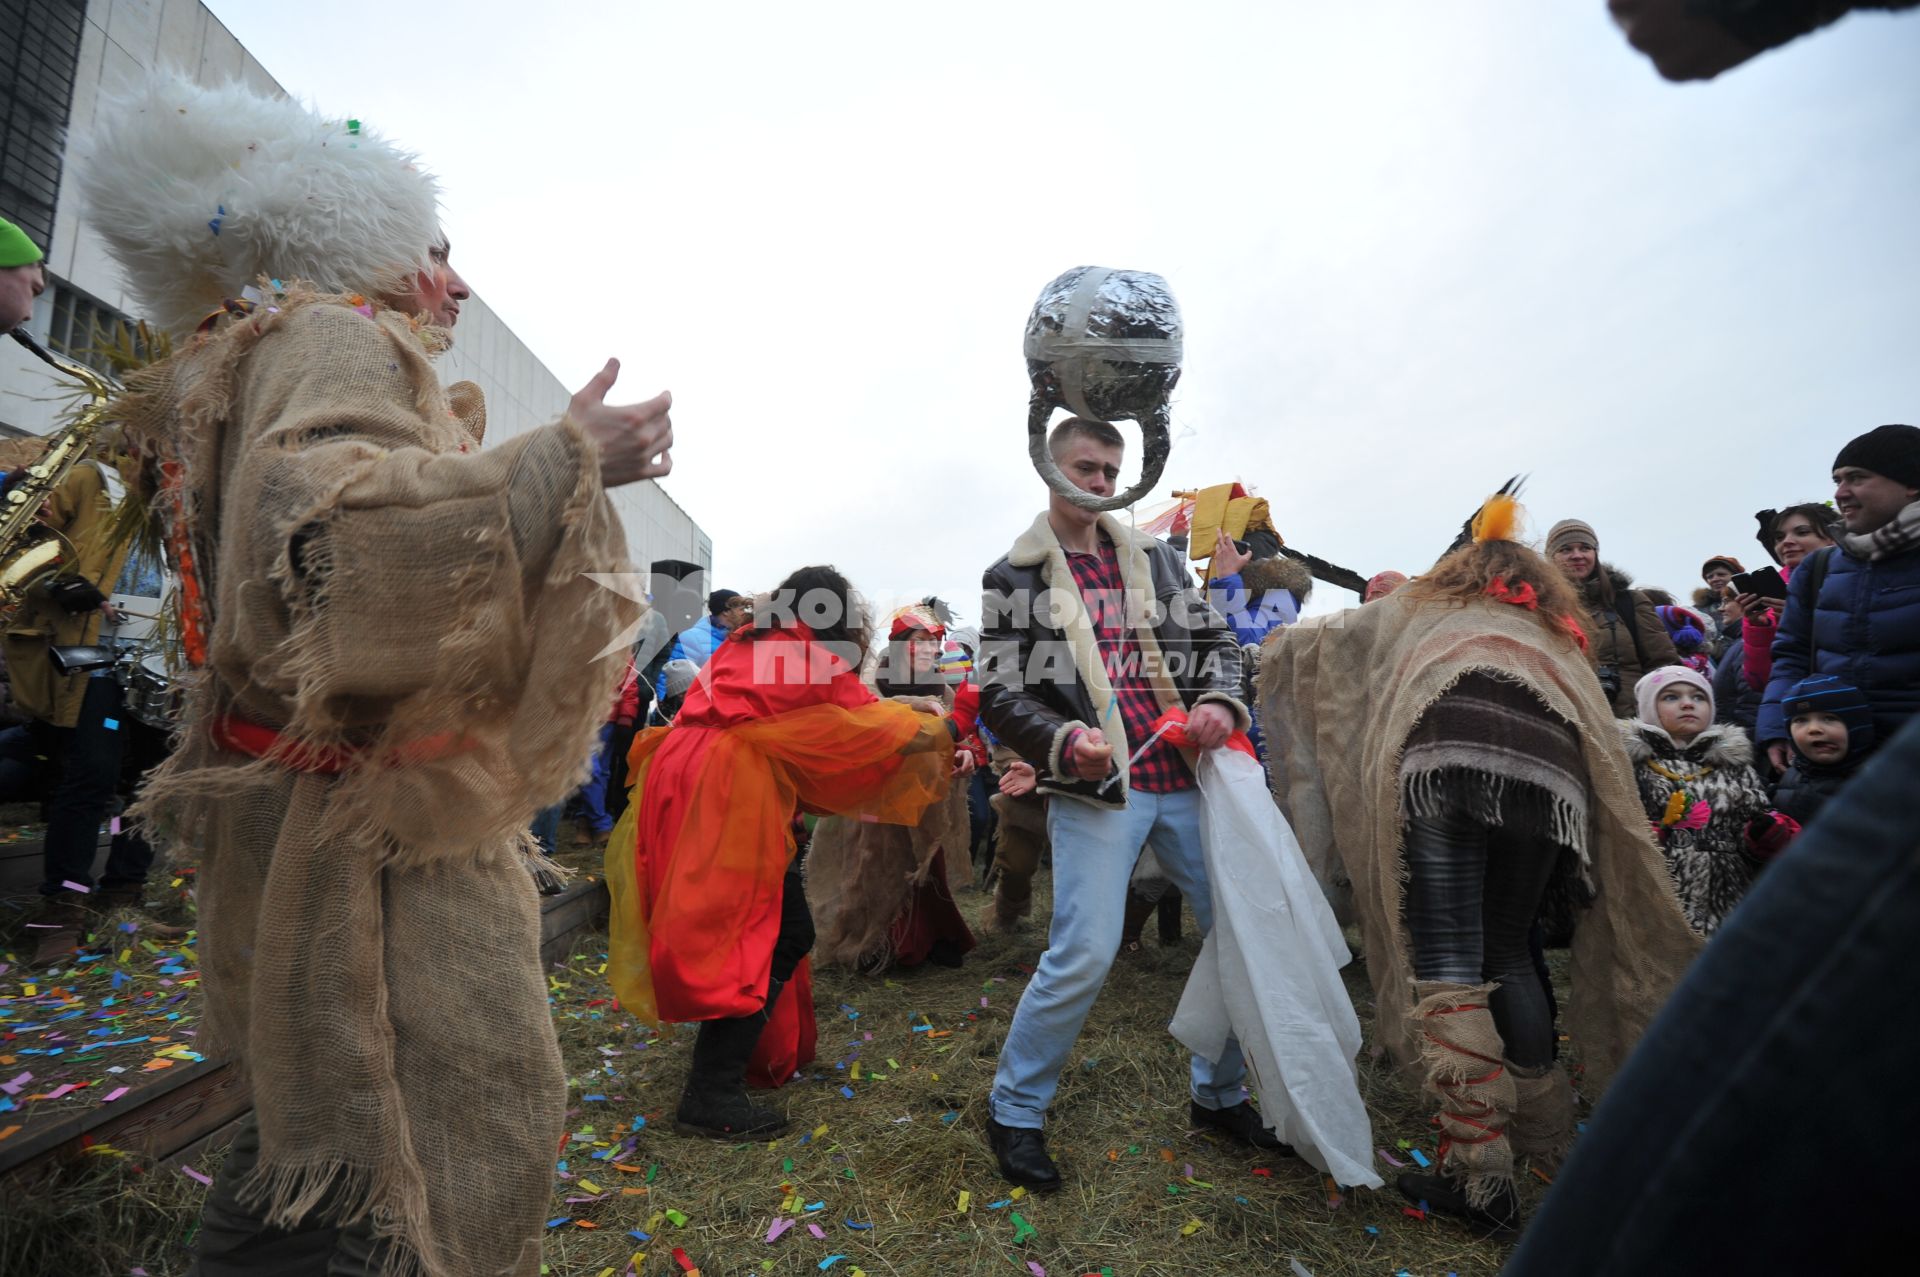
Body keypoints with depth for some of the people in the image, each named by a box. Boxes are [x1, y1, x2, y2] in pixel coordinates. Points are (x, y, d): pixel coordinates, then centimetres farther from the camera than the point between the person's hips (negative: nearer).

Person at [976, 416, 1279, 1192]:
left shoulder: (1154, 558, 15)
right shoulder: (1013, 578, 2)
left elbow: (1214, 641, 16)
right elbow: (999, 694, -3)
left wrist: (1219, 703, -5)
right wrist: (1063, 740, -20)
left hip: (1185, 777, 6)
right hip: (1097, 788, -5)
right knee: (1084, 956, -10)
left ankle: (1219, 1094, 34)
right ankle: (1014, 1111, 16)